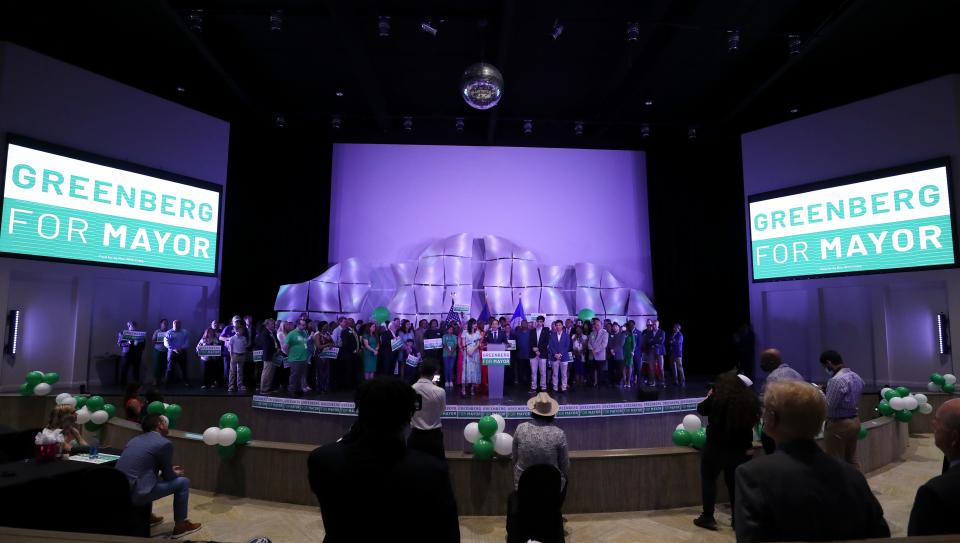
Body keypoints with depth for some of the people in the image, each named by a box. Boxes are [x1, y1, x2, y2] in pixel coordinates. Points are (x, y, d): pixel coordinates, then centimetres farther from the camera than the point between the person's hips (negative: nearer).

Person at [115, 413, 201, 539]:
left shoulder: (135, 439, 17)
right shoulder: (164, 443, -7)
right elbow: (168, 476, 1)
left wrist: (169, 470, 33)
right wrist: (176, 474, 23)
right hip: (135, 493, -9)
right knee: (183, 482, 4)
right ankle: (180, 526, 16)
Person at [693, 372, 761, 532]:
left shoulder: (716, 398, -14)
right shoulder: (750, 399, -2)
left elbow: (701, 409, 3)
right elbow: (754, 421, 11)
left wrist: (709, 396, 20)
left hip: (716, 447, -4)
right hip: (740, 449, 4)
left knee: (709, 479, 10)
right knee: (735, 483, 15)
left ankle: (708, 517, 10)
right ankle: (738, 520, 20)